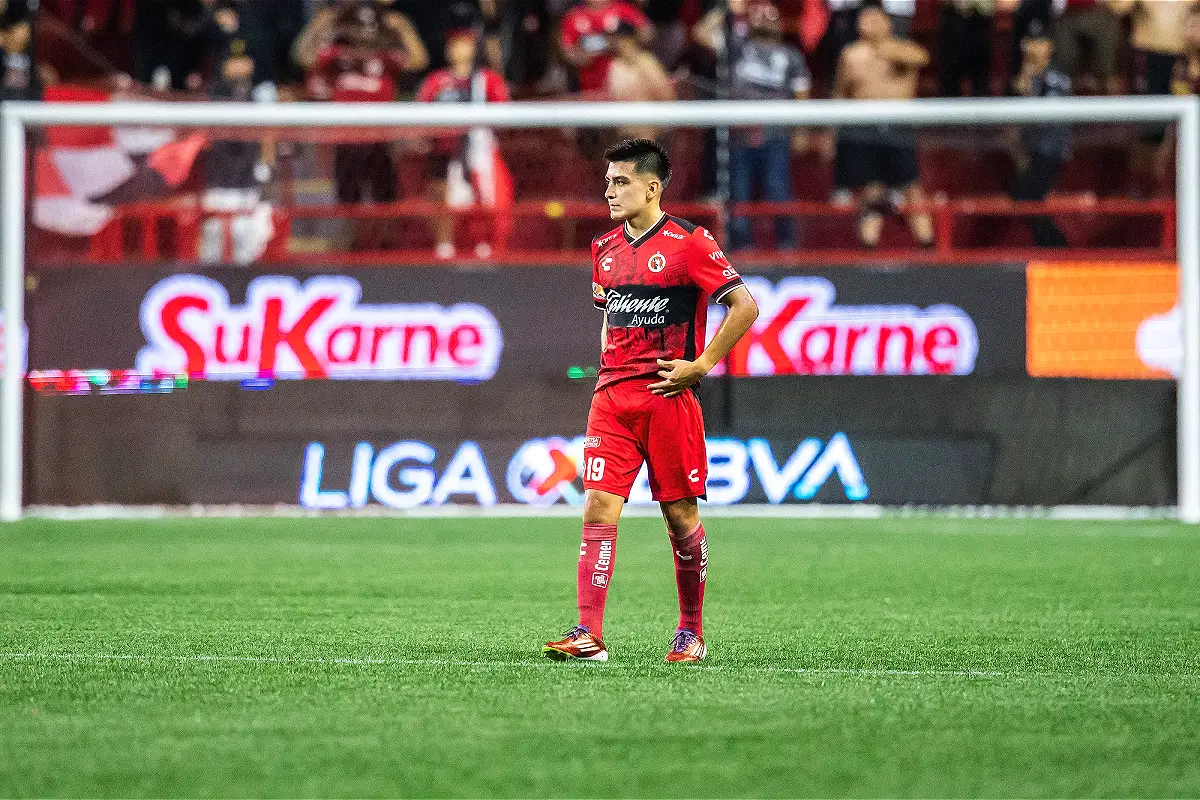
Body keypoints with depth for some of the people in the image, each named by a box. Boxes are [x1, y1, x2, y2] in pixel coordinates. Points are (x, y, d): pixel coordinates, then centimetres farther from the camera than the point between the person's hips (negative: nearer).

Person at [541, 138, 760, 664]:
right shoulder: (605, 249, 13)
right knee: (599, 507, -8)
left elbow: (745, 306, -7)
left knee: (680, 515, 2)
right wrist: (606, 359, 13)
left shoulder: (688, 243, -6)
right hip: (612, 397, 5)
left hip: (668, 397, -5)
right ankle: (589, 636, -12)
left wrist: (701, 365, -10)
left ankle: (691, 632, 17)